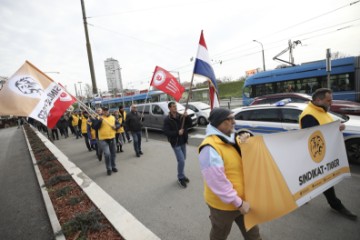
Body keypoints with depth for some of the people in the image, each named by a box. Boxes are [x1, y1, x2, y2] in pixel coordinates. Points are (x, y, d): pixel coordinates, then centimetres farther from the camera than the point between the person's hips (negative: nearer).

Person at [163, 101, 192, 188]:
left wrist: (187, 117, -15)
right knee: (181, 160, -8)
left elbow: (189, 124, 2)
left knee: (183, 159, 16)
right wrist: (177, 133, -25)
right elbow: (166, 132, -17)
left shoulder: (181, 116, 2)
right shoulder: (167, 119, -11)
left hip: (183, 141, 6)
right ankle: (180, 178, 12)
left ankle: (181, 175, 35)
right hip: (175, 143, -5)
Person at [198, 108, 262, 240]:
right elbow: (217, 182, -28)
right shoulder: (210, 147, -29)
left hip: (243, 199, 8)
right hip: (223, 204, -7)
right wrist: (238, 203, -21)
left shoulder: (232, 138, 0)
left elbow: (245, 164, 15)